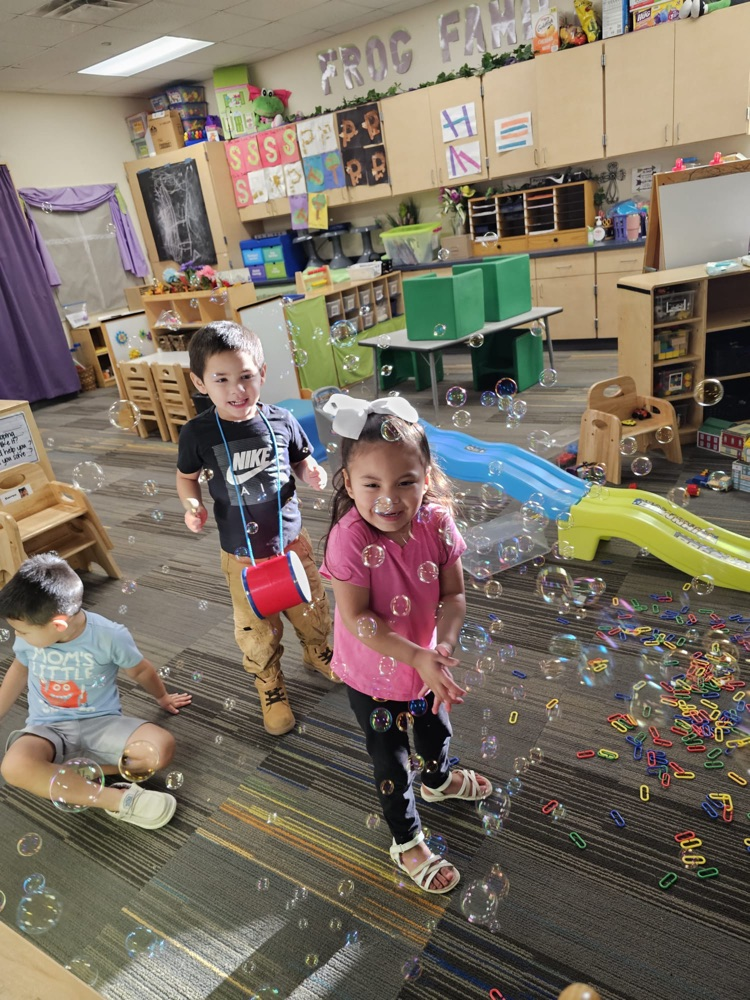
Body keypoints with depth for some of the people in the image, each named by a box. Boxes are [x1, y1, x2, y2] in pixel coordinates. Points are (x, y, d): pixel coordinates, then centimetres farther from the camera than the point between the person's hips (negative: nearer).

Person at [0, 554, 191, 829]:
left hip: (100, 723, -1)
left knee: (161, 747, -29)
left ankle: (64, 778, -15)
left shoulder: (110, 636, -20)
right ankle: (119, 800, -26)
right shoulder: (30, 635, -11)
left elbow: (140, 671, -1)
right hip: (48, 728, 2)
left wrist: (162, 697, 17)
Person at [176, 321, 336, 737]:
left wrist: (314, 474, -18)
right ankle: (270, 687, 40)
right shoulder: (198, 433, -14)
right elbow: (187, 476, 3)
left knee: (311, 609, 21)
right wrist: (192, 505, -16)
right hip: (242, 554, -1)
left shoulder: (281, 421, -11)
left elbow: (302, 461, 4)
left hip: (291, 540, 2)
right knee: (257, 629, 13)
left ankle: (317, 653, 53)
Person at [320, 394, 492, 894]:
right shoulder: (350, 539, -32)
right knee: (393, 764, 17)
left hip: (427, 661, 5)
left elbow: (454, 594, -14)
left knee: (436, 729, 32)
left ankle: (439, 780, 66)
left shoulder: (437, 523, -21)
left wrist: (444, 646, -30)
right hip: (374, 676, -4)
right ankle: (407, 843, 44)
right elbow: (356, 618, -29)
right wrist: (418, 657, -34)